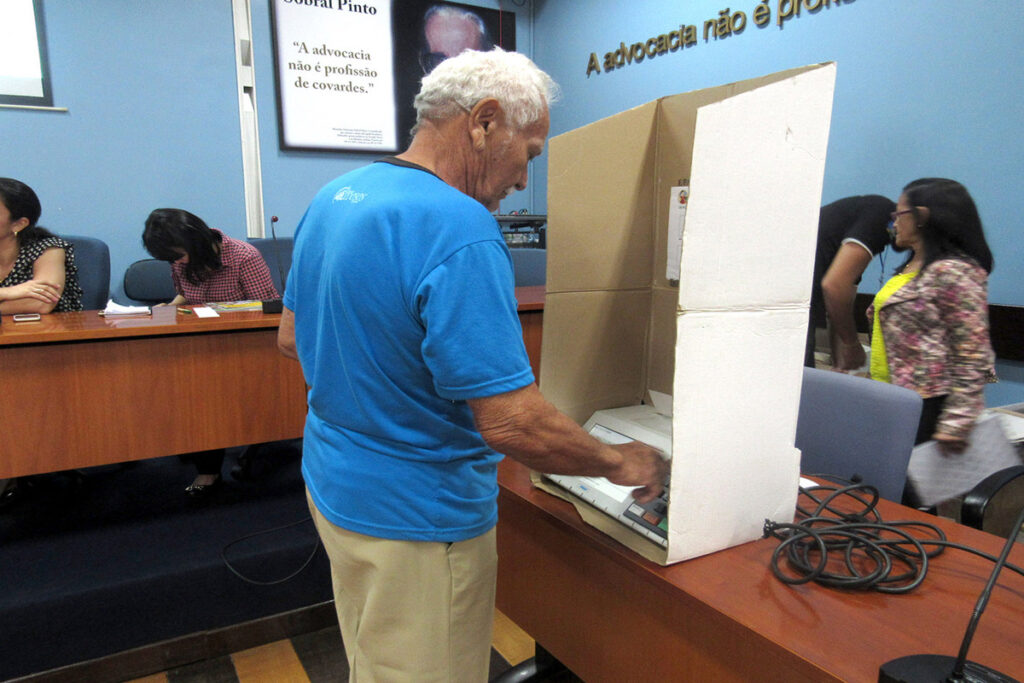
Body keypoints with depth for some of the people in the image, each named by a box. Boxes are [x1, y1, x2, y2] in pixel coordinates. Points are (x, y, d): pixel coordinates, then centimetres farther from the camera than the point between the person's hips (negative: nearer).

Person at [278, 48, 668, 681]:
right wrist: (619, 462, -12)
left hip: (333, 480, 9)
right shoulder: (461, 232, -27)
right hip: (416, 516, -8)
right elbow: (511, 423, -29)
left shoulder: (333, 197, 2)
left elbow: (292, 337, 12)